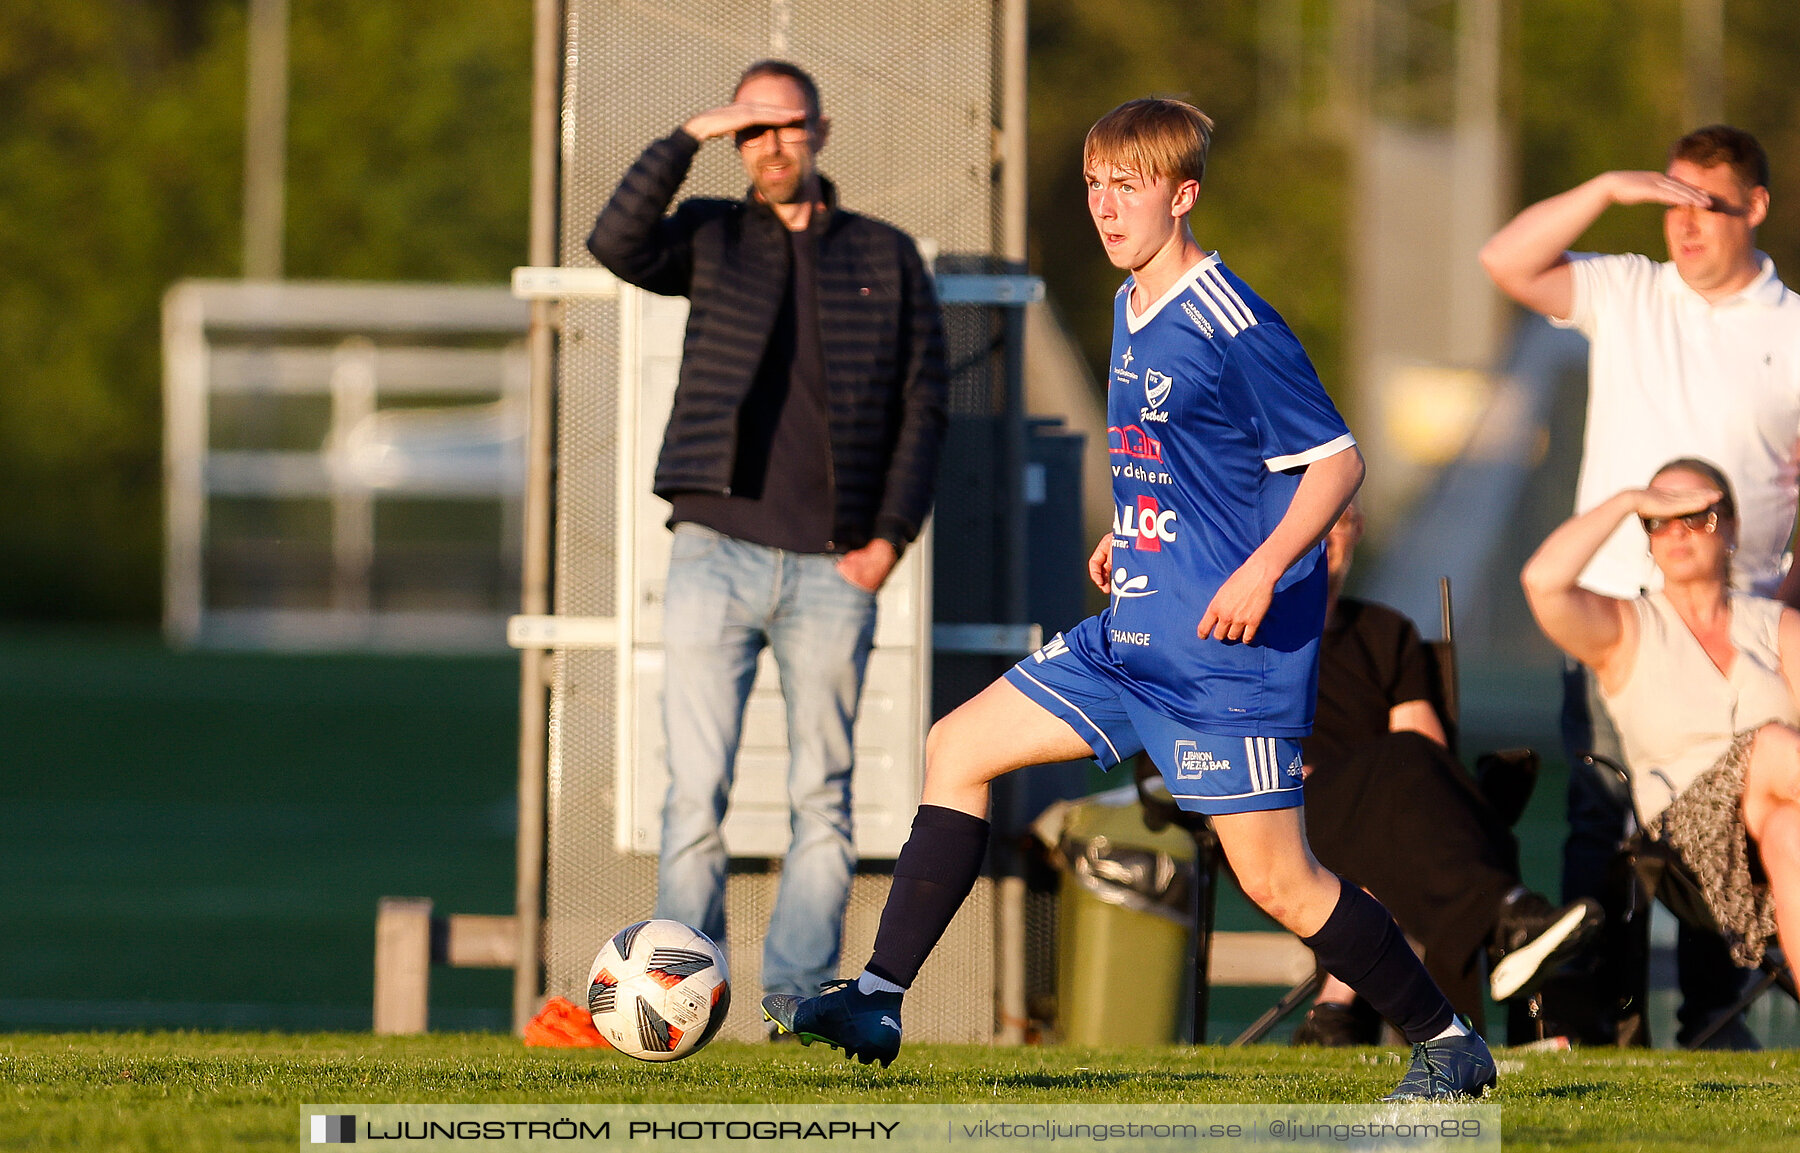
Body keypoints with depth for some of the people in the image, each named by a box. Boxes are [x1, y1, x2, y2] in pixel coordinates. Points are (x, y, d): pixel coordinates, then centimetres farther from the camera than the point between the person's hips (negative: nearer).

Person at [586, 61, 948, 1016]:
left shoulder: (886, 259, 10)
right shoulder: (711, 238, 9)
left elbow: (923, 405, 8)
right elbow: (618, 244, -12)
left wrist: (892, 535, -3)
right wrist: (687, 140, -14)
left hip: (833, 571, 1)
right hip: (717, 557, -1)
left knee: (821, 801, 2)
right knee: (695, 794, -6)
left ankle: (800, 1007, 7)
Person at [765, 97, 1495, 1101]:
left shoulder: (1233, 326, -16)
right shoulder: (1133, 309, 11)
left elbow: (1337, 458, -15)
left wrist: (1263, 572, -25)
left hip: (1230, 654, -9)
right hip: (1135, 635, 9)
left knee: (1277, 880, -8)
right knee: (958, 750, 7)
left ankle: (1448, 1043, 7)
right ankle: (877, 1005, 8)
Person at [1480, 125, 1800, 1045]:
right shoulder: (1626, 296, 7)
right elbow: (1506, 262, -4)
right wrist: (1608, 190, -12)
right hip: (1611, 598, 1)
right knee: (1597, 813, 0)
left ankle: (1711, 1010, 8)